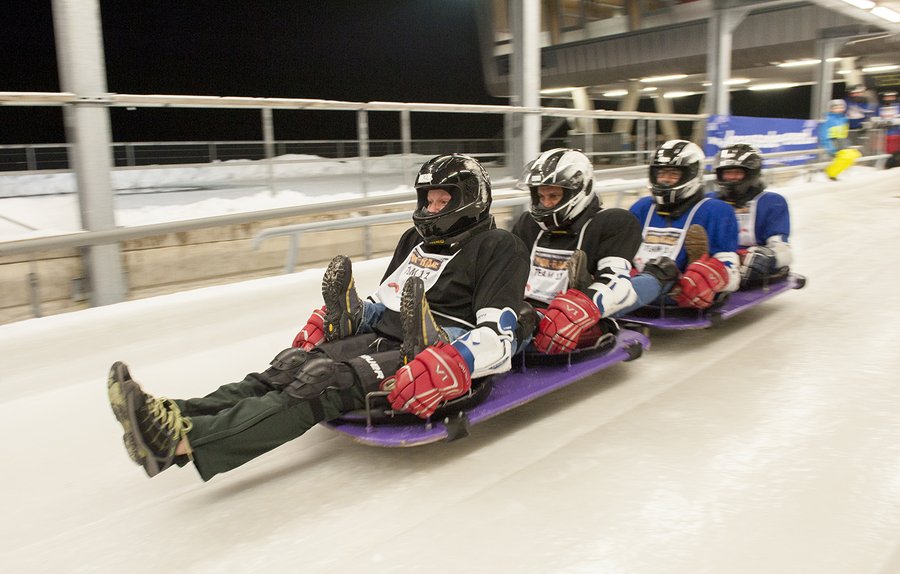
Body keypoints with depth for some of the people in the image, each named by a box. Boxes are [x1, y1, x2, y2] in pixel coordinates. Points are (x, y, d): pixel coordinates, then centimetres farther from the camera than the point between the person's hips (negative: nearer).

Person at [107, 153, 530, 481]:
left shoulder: (498, 248, -1)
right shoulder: (416, 239, 22)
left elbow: (497, 339, -13)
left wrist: (445, 365, -30)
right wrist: (349, 313, 2)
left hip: (434, 351, -7)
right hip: (381, 337, 7)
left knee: (326, 382, -30)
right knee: (292, 365, -19)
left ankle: (184, 439, -44)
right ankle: (172, 415, -35)